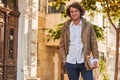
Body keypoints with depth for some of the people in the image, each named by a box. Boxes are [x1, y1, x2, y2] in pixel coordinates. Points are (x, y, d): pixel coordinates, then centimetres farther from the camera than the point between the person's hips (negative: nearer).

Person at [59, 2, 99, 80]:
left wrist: (96, 59, -7)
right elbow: (62, 45, 8)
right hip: (70, 63, 1)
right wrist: (64, 59, -2)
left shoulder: (88, 26, 2)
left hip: (85, 62, -1)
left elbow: (93, 43, 1)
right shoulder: (65, 27, 6)